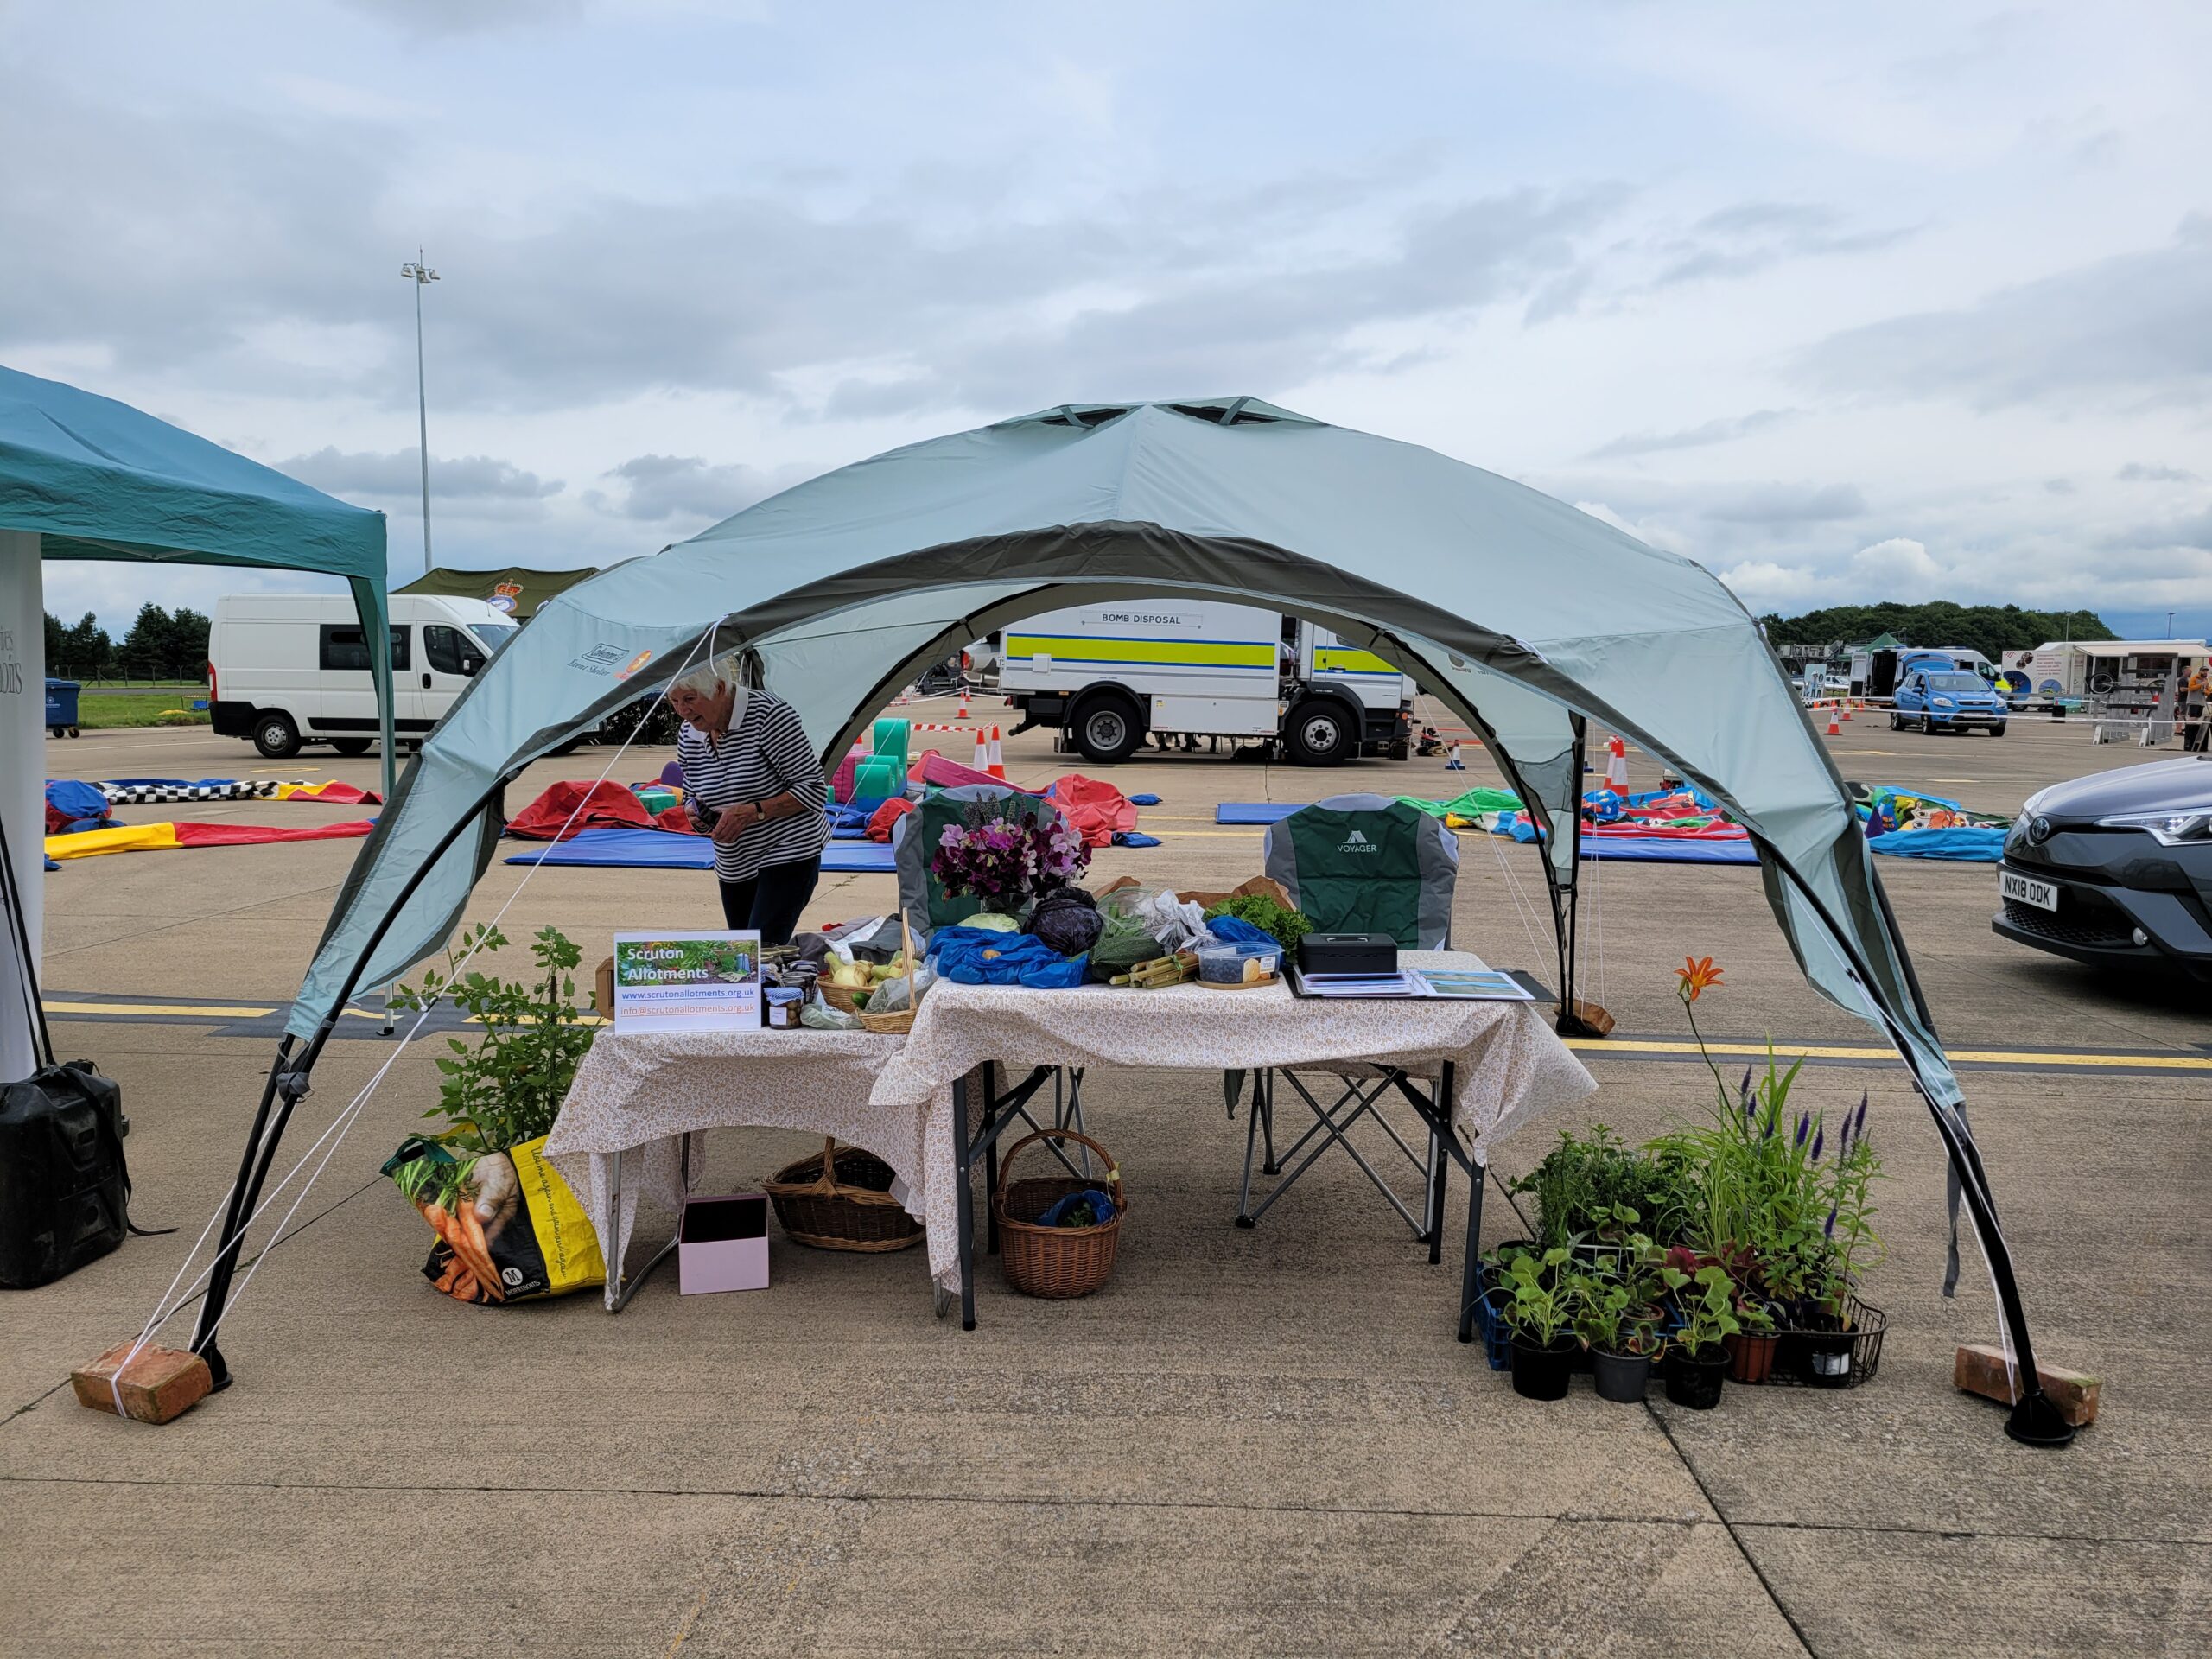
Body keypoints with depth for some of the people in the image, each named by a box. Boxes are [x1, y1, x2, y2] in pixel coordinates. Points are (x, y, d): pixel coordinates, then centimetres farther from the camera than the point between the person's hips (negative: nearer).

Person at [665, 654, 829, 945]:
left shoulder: (769, 714, -19)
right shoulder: (688, 736, 2)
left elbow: (814, 789, -17)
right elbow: (691, 795, 19)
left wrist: (752, 812, -26)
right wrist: (694, 812, -6)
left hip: (788, 852, -7)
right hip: (733, 864, 8)